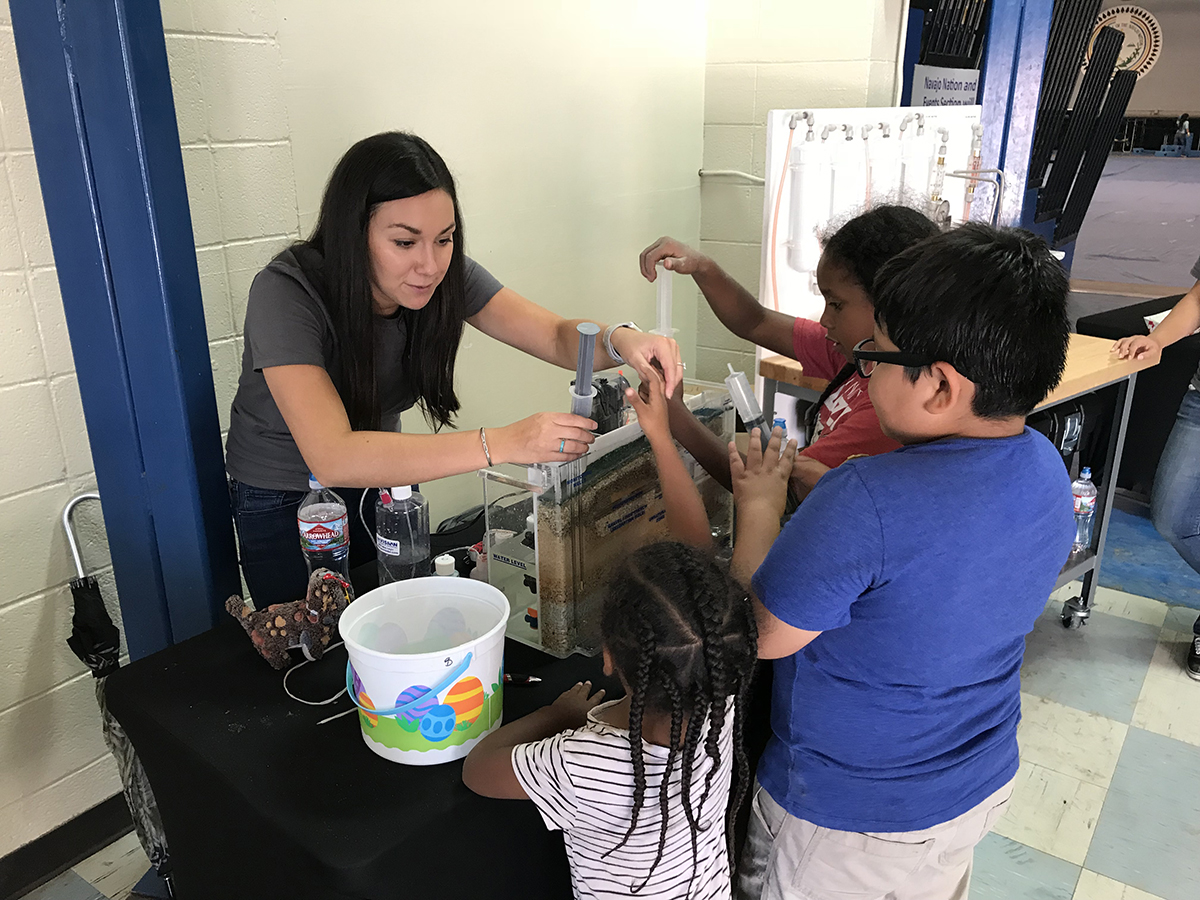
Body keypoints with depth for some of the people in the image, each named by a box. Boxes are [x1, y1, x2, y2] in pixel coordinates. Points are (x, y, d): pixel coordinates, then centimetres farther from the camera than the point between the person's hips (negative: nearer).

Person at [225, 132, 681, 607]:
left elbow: (559, 337, -19)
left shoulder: (446, 275, -18)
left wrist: (621, 339, -43)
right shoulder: (286, 293, -32)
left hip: (383, 480, 4)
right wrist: (501, 444, -52)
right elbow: (333, 457, -43)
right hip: (282, 505, -4)